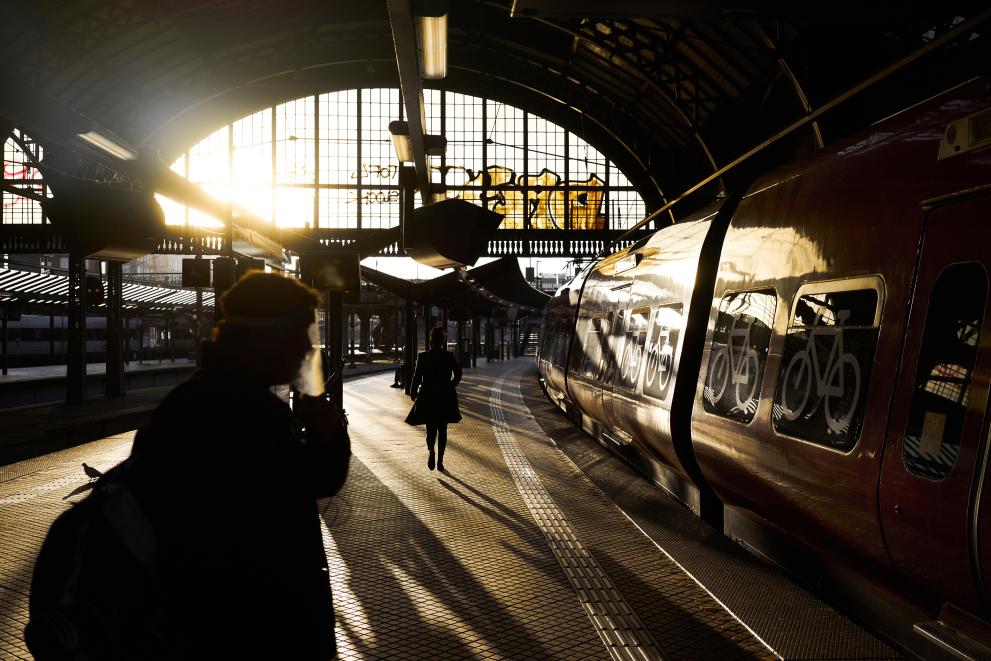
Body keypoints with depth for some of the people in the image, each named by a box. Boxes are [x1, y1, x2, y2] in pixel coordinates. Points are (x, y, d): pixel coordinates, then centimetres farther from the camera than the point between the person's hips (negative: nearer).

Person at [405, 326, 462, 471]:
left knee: (431, 428, 10)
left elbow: (417, 376, -7)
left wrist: (413, 393, 6)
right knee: (442, 429, 11)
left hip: (427, 397, -1)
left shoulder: (423, 357, -7)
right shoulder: (449, 356, -3)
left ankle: (431, 451, -19)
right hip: (445, 398, 1)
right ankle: (440, 461, 10)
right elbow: (458, 374, -1)